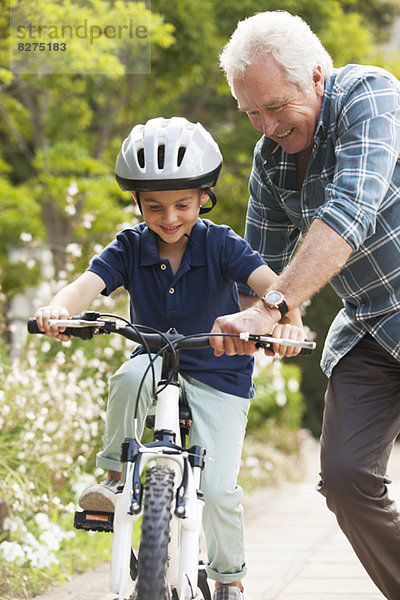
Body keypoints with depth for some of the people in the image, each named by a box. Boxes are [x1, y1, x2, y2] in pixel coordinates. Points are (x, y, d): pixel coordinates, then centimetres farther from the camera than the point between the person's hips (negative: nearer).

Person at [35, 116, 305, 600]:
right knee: (130, 378, -36)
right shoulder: (131, 247, -8)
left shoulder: (220, 244, -13)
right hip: (158, 364, 1)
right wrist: (59, 308, -49)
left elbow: (268, 280, -28)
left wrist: (289, 317, -52)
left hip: (220, 378, -1)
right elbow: (90, 282, -25)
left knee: (216, 488, -12)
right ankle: (115, 479, -14)